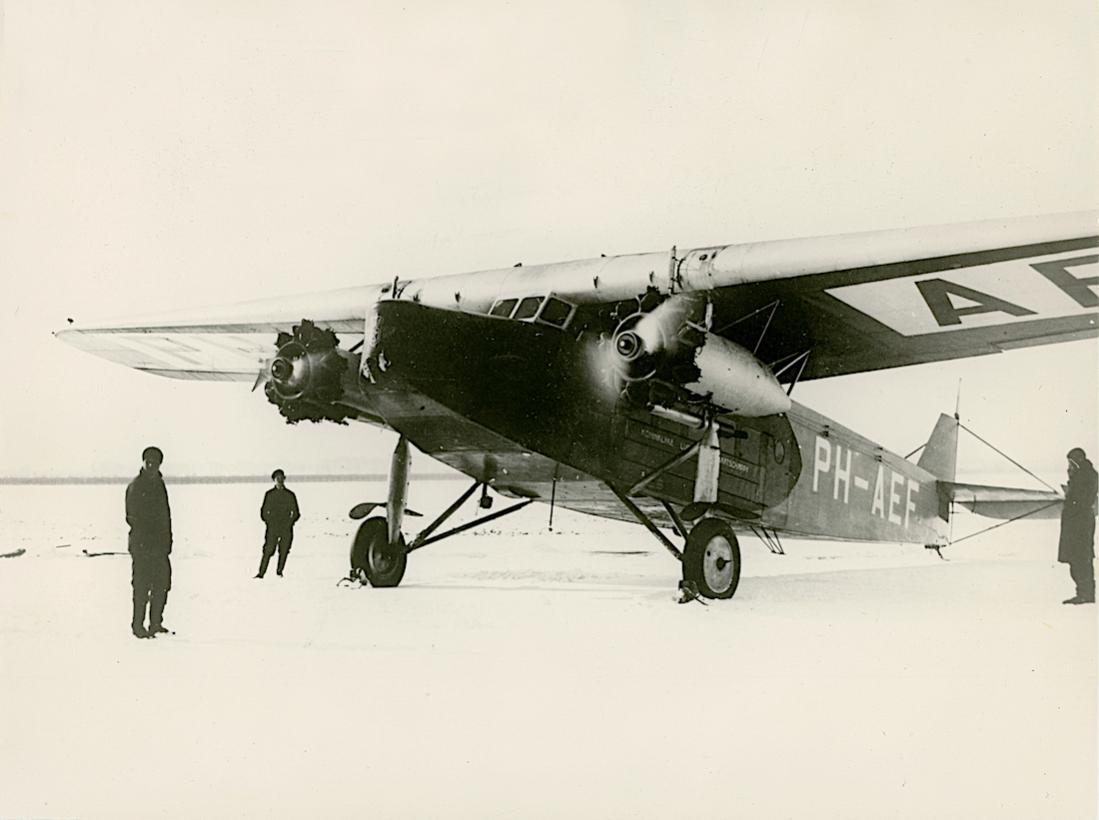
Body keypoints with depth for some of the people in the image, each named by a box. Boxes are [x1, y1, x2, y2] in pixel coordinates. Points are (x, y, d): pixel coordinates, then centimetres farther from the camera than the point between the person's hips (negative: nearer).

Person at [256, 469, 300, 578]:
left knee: (284, 551, 1)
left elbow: (296, 513, 12)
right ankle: (261, 572, -7)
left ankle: (279, 571, 16)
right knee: (268, 550, -9)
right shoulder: (269, 494, 7)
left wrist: (289, 522, 0)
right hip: (272, 528, -1)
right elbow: (264, 512, 10)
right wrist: (269, 521, -2)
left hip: (286, 529, 1)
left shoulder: (290, 495, 9)